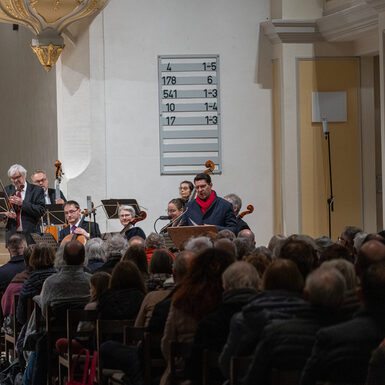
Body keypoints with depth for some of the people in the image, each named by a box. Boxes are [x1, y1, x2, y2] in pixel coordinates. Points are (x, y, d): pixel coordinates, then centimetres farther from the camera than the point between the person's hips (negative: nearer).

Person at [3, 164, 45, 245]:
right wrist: (6, 213, -12)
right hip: (12, 234, 3)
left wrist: (22, 203, -19)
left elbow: (41, 210, -10)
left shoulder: (36, 190, 1)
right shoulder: (7, 190, 12)